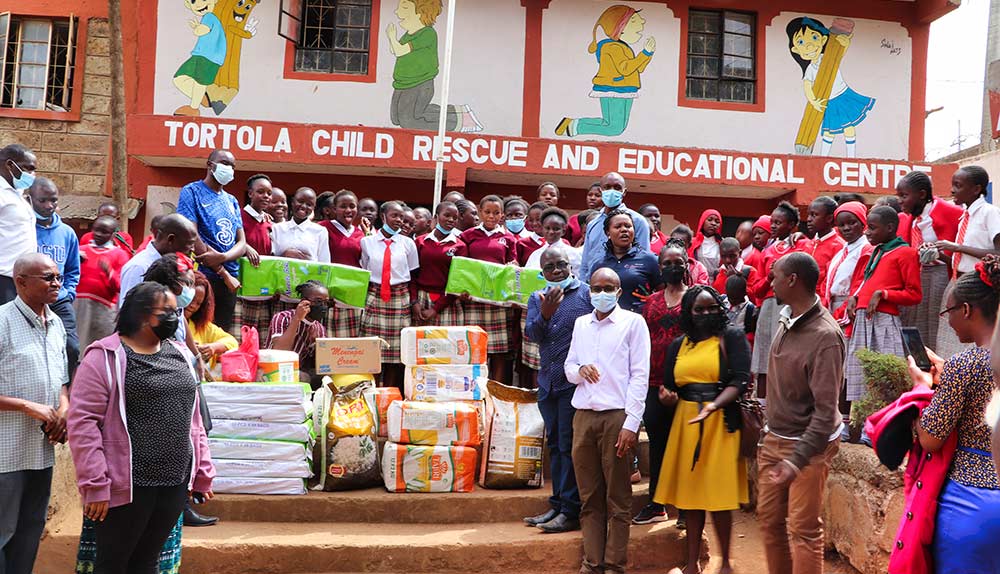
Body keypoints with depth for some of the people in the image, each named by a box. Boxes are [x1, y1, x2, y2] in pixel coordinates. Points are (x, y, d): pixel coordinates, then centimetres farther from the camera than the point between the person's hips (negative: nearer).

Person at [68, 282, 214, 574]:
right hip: (128, 484, -5)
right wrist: (95, 485, -17)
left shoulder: (179, 353, 11)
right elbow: (82, 421, -13)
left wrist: (202, 473, 12)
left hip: (176, 482, 6)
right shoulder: (106, 356, -9)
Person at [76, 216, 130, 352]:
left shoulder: (120, 254, 6)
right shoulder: (82, 249, 15)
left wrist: (109, 272, -17)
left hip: (104, 308, -2)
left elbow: (120, 286, 0)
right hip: (78, 304, 3)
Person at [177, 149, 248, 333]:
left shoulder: (232, 201, 17)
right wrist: (224, 273, -12)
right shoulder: (192, 192, -1)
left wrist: (222, 257, -15)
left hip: (230, 280, 6)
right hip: (202, 276, -6)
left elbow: (242, 243, 8)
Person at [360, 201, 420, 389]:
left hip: (400, 301, 1)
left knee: (396, 352, 2)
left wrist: (414, 302, 2)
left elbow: (413, 276, 10)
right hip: (374, 299, -1)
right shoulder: (367, 242, 6)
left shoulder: (408, 243, 8)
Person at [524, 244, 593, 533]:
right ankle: (557, 504, 21)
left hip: (575, 382, -5)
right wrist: (545, 314, -21)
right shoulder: (537, 299, 11)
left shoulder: (587, 293, -4)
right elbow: (531, 334, -3)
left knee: (569, 445, -4)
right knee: (555, 445, 12)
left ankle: (571, 510, 2)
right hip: (547, 383, 6)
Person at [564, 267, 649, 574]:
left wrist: (631, 423, -11)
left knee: (618, 499, 1)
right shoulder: (581, 323, 15)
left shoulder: (633, 322, 1)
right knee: (589, 497, 7)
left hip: (616, 416, -4)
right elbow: (568, 368, 19)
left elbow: (640, 375, -4)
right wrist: (579, 370, -5)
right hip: (583, 416, 4)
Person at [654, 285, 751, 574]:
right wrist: (667, 397, -9)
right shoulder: (678, 345, 13)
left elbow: (740, 379, -11)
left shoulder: (732, 337, -1)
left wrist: (714, 405, -27)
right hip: (685, 423, 4)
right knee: (691, 492, 8)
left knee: (718, 495, -1)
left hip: (721, 423, -4)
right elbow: (669, 387, 15)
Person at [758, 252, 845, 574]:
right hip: (774, 439, 8)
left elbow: (826, 411, -23)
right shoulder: (785, 320, 2)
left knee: (804, 530, -2)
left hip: (809, 445, -8)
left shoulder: (825, 336, -22)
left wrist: (798, 459, -29)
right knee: (769, 519, 15)